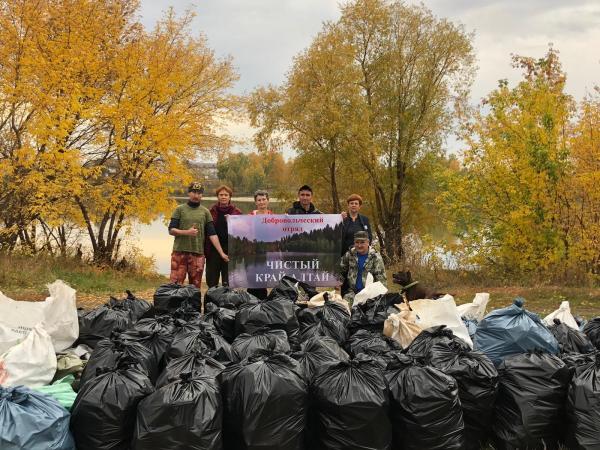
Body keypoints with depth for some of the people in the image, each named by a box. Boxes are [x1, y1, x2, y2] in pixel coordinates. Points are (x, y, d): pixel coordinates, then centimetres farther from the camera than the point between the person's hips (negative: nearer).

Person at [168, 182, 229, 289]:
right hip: (179, 252, -2)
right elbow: (171, 230, 1)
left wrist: (221, 253, -2)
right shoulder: (180, 209, 6)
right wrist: (187, 232, -17)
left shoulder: (205, 212, 10)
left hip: (198, 253, 2)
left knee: (195, 286, 4)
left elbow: (212, 234, 6)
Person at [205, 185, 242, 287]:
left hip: (230, 250, -1)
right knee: (212, 282, 7)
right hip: (213, 251, 1)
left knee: (228, 284, 4)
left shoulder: (236, 213, 3)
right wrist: (206, 250, -3)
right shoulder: (211, 212, 5)